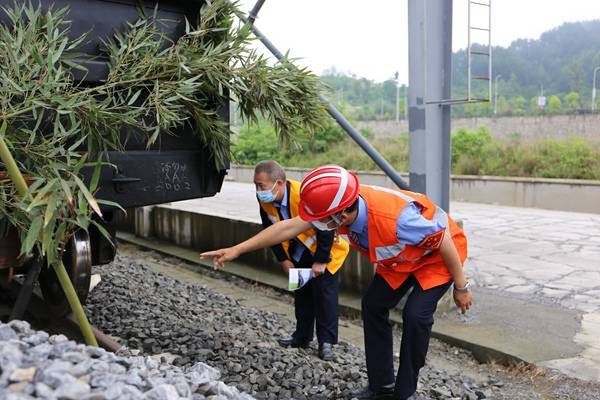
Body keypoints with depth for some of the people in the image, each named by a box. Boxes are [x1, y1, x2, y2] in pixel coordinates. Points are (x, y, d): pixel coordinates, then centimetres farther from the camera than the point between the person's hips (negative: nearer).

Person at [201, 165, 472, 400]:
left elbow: (445, 241, -28)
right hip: (401, 256, 7)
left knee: (415, 314, -18)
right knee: (373, 305, 2)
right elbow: (289, 227, -18)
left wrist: (461, 286, -15)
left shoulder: (396, 218, -44)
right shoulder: (342, 204, -25)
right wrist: (237, 250, -17)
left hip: (438, 255, -7)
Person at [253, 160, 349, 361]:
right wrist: (283, 259, -4)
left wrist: (320, 261, -25)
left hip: (326, 247, -6)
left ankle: (326, 341, 7)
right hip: (299, 252, 7)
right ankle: (302, 336, 28)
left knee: (324, 292, -5)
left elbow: (325, 229, -30)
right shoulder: (264, 200, -17)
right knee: (301, 292, 14)